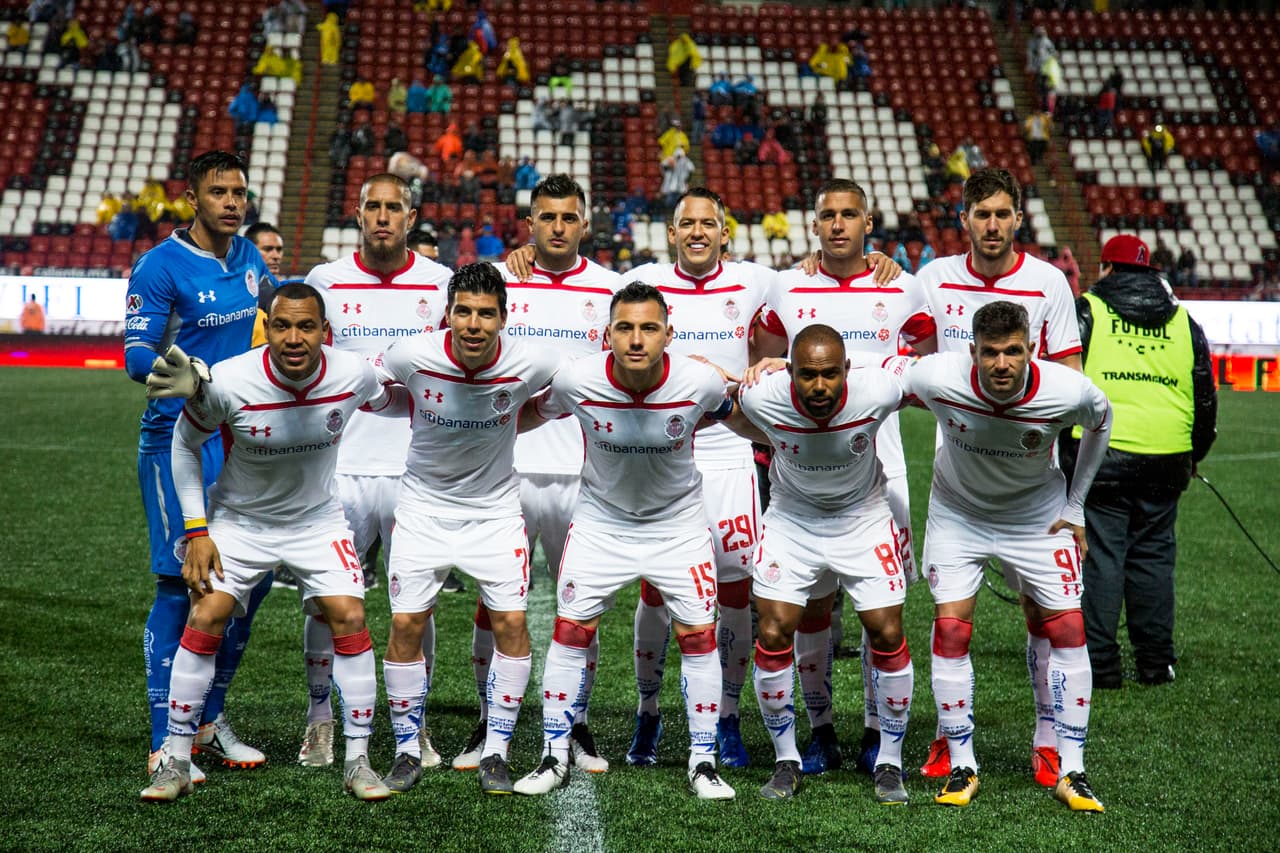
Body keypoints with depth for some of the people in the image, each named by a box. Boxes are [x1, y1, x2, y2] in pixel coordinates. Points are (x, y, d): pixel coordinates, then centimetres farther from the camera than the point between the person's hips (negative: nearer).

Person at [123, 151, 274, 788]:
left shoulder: (248, 257, 11)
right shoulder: (160, 267, -10)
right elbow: (136, 355, -16)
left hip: (245, 439, 7)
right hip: (179, 441, -7)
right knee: (181, 583, -8)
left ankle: (210, 719, 23)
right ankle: (165, 743, -2)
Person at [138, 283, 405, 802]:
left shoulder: (352, 375, -19)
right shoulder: (227, 382, -26)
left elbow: (386, 403, 8)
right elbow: (185, 443, -7)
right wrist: (196, 530, -10)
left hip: (318, 521, 2)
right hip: (239, 520, -1)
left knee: (350, 618, -12)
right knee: (205, 619, -14)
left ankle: (357, 762, 0)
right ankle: (176, 762, -1)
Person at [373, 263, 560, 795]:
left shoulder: (530, 363, -19)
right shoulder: (413, 356, -19)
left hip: (494, 508, 0)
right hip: (424, 505, 0)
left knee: (511, 623, -8)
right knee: (406, 623, -4)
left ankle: (495, 753, 7)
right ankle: (407, 751, 12)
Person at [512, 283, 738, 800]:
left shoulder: (699, 382, -24)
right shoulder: (577, 380, -23)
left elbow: (736, 416, 1)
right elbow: (528, 415, -1)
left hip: (679, 522, 0)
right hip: (602, 520, 0)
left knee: (698, 635, -3)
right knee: (571, 630, -2)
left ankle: (703, 763, 12)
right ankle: (554, 758, 12)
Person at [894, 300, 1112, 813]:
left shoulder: (1069, 391, -27)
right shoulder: (937, 378, -30)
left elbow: (1100, 421, -2)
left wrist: (1075, 508, 1)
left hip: (1038, 516, 1)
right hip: (958, 514, 0)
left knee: (1068, 630, -6)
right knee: (950, 630, -11)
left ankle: (1071, 772, 5)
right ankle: (962, 768, 4)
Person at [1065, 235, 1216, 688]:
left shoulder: (1086, 313, 1)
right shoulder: (1183, 323, 13)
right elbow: (1205, 398, 16)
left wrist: (1054, 443, 7)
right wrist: (1194, 455, 27)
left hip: (1101, 456, -4)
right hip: (1165, 461, 4)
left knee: (1100, 557, -1)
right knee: (1154, 557, 12)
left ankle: (1099, 664, -2)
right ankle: (1155, 662, 15)